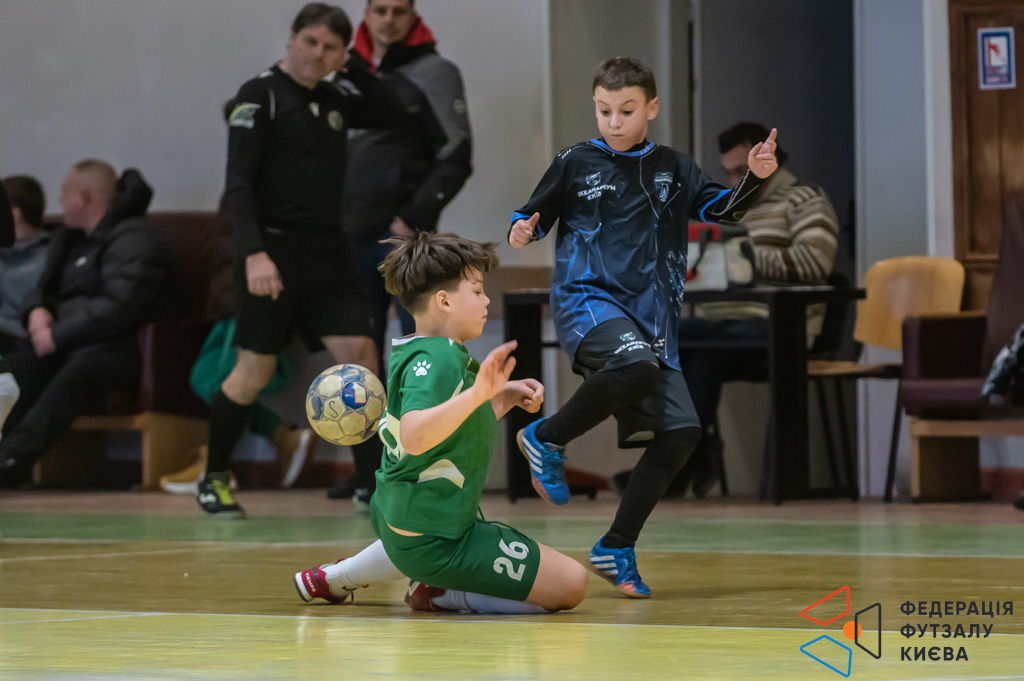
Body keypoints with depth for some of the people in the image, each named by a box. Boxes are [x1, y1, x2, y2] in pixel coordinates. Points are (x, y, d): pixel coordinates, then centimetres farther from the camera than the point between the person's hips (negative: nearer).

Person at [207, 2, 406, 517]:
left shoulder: (333, 100, 13)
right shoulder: (260, 96, -8)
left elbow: (393, 116, 21)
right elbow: (237, 183, -14)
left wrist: (354, 69, 8)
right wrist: (253, 253, -26)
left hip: (328, 252, 6)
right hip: (274, 253, -6)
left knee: (360, 354, -5)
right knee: (256, 369, -2)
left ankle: (374, 484, -2)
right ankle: (213, 479, 15)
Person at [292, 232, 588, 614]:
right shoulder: (435, 360, -22)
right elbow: (414, 435, -41)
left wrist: (506, 396, 10)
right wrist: (478, 393, -50)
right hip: (436, 543, -10)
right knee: (571, 584, -10)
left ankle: (335, 578, 34)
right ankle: (438, 594, -4)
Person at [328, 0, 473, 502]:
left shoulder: (432, 74, -2)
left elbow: (456, 158, -6)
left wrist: (414, 218, -13)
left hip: (406, 237, -5)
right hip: (353, 238, 5)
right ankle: (368, 469, 11)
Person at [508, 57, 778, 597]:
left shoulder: (673, 169, 12)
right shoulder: (575, 164, 4)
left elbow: (722, 209, 6)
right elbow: (533, 216, 11)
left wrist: (754, 179, -13)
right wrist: (521, 232, -12)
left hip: (650, 314, 5)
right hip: (586, 298, -5)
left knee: (679, 431, -5)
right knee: (636, 365, -36)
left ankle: (617, 549, 5)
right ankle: (547, 438, -13)